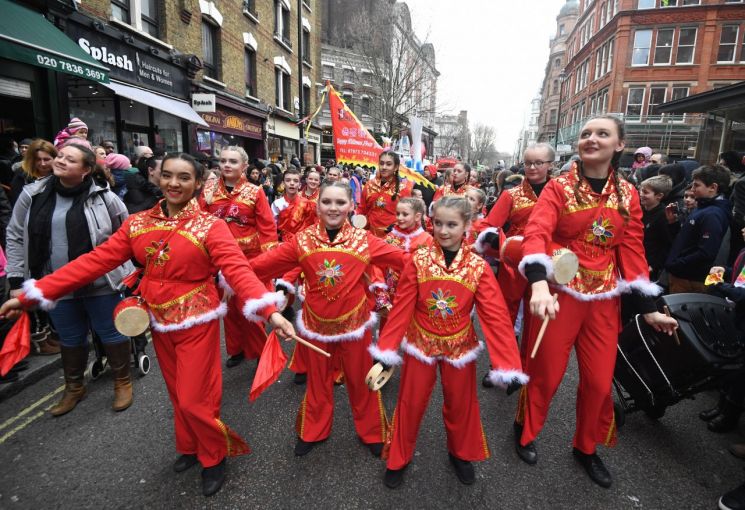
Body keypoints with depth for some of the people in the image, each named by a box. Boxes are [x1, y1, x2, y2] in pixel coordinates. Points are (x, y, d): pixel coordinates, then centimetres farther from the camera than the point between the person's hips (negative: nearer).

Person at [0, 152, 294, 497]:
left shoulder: (210, 226, -14)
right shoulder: (138, 224, 0)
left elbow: (237, 270, -26)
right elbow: (95, 261, -3)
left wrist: (269, 309, -41)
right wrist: (32, 294, -8)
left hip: (197, 323, -5)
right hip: (160, 323, 5)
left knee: (194, 399, 2)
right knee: (177, 395, 21)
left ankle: (215, 456, 30)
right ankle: (190, 447, 46)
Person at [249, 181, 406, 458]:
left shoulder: (364, 240, -11)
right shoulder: (302, 240, -9)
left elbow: (406, 259, -16)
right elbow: (260, 265, -10)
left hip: (354, 321, -1)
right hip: (316, 322, 1)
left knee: (360, 379, 16)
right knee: (318, 380, 20)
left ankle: (371, 432, 41)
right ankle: (312, 432, 45)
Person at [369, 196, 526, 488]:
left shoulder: (478, 267, -12)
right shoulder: (418, 260, -13)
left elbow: (495, 317, -15)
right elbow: (401, 308, -12)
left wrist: (507, 366, -21)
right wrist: (385, 351, -15)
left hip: (459, 347, 1)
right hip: (421, 345, 0)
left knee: (461, 404, 19)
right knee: (411, 403, 14)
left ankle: (461, 454, 48)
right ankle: (399, 458, 38)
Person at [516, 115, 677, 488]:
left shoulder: (627, 194, 5)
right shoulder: (559, 187, -7)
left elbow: (632, 251, 7)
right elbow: (536, 234, -22)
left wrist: (647, 307, 5)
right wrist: (538, 284, -39)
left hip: (604, 299, 4)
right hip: (559, 293, -4)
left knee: (600, 381, 13)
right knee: (546, 373, 9)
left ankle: (586, 448, 39)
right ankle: (526, 433, 36)